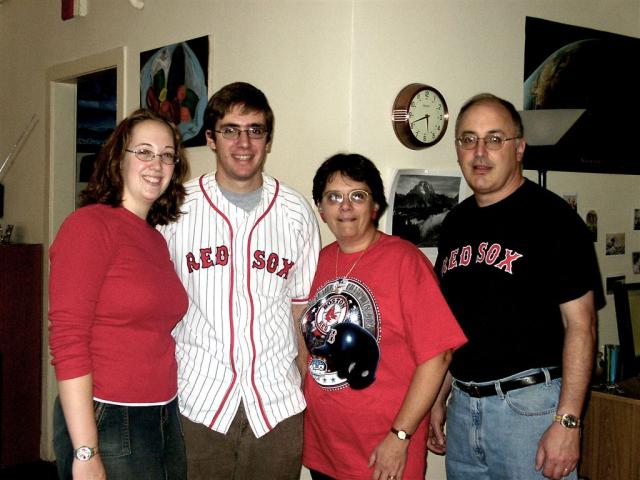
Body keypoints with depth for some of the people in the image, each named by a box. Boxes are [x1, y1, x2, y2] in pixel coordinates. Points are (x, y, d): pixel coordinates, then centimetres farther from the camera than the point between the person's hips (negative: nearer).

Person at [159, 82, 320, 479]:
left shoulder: (296, 211, 5)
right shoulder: (177, 208, 0)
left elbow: (303, 306, 10)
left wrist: (307, 383, 6)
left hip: (278, 405, 2)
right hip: (196, 400, -1)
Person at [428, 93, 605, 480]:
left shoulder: (552, 217, -9)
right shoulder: (456, 223, 10)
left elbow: (580, 324, -13)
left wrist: (568, 422, -18)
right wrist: (439, 400, 15)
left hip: (530, 405, -6)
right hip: (463, 405, 6)